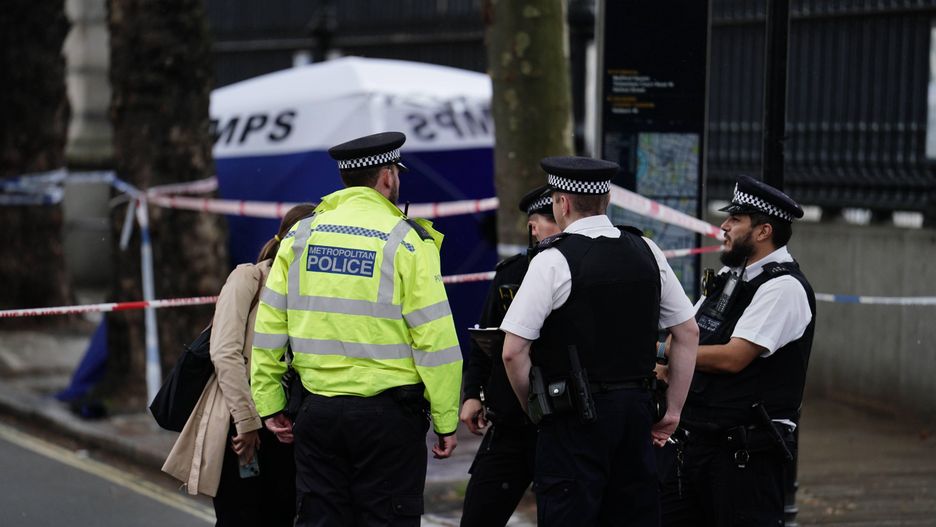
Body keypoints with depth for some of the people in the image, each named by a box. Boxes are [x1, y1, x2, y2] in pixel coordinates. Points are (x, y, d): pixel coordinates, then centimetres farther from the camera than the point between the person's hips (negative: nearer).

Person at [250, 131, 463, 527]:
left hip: (318, 413, 4)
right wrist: (446, 421, -3)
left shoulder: (302, 235, 6)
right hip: (388, 416, -4)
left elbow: (268, 326, 6)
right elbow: (435, 340, -9)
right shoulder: (407, 241, -6)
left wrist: (269, 404, 12)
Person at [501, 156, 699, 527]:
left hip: (575, 419, -6)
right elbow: (688, 333, 12)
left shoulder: (553, 261, -10)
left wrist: (533, 408, 4)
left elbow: (514, 351, -12)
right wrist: (673, 411, 16)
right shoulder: (646, 252, 7)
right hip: (636, 410, 6)